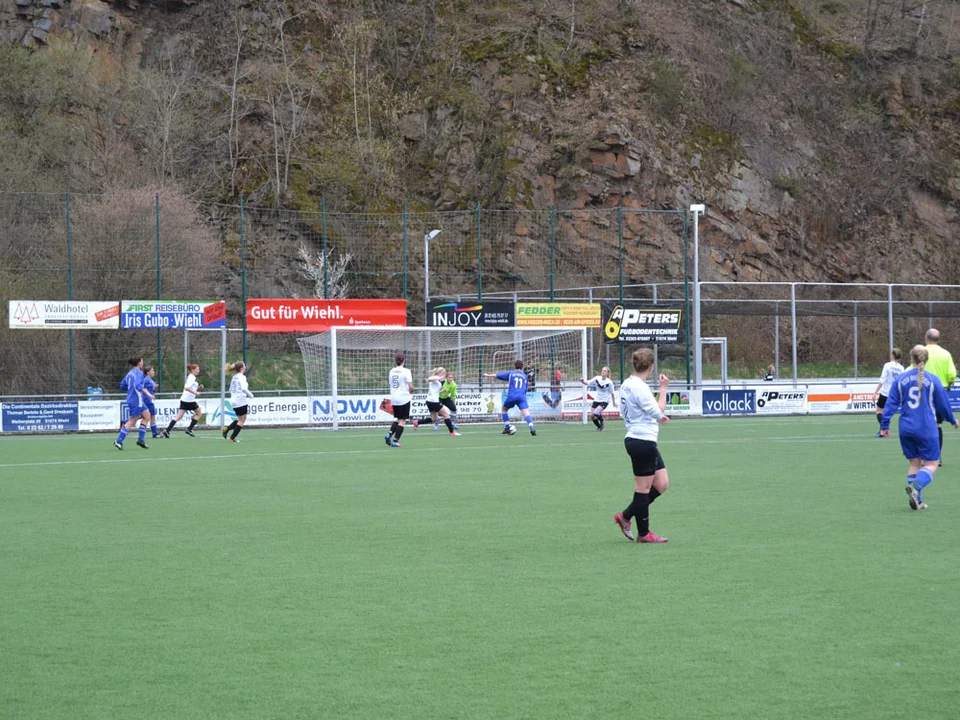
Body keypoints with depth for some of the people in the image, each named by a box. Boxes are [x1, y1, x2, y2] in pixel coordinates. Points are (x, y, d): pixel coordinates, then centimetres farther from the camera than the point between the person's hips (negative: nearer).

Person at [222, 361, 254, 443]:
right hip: (241, 401, -9)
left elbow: (231, 390, 20)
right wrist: (250, 395, -10)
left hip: (234, 401, 9)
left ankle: (226, 429, 9)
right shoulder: (242, 377, -12)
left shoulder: (234, 377, 14)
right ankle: (232, 438, -1)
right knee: (242, 420, 1)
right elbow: (244, 388, -25)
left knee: (240, 419, 20)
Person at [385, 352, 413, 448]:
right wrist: (410, 392, 3)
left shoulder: (391, 371, 5)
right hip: (404, 399, -5)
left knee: (397, 419, 19)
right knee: (402, 420, 3)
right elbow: (411, 387, -16)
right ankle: (395, 440, -4)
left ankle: (389, 434, -2)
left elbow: (389, 384, 12)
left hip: (393, 399, 5)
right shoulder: (406, 371, -11)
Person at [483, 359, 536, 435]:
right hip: (522, 397, 1)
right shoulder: (525, 376, 20)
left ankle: (507, 428, 20)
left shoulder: (510, 373, 13)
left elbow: (497, 375, 13)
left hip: (511, 396, -1)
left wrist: (488, 375, 26)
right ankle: (532, 428, -34)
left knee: (504, 409, 23)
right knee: (526, 413, -12)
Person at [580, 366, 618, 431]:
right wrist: (583, 381, -26)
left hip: (605, 401, -5)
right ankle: (599, 427, 26)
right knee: (591, 415, -1)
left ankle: (602, 422, 6)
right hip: (597, 399, 5)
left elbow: (612, 393, -5)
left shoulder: (609, 382, -16)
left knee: (596, 413, -26)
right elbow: (587, 383, -5)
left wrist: (614, 402, 4)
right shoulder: (597, 379, -7)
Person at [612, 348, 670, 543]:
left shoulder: (627, 384, 11)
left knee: (662, 484, 13)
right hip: (642, 442, -10)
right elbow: (658, 412, -15)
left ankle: (625, 516, 18)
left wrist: (656, 418, 25)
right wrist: (663, 388, -10)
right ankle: (643, 533, 11)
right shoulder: (639, 387, -19)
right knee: (643, 488, 1)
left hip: (635, 439, 10)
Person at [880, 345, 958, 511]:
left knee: (915, 463, 15)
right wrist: (952, 420, 21)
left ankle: (917, 501, 9)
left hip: (906, 429, 4)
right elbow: (943, 404, 4)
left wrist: (885, 424, 8)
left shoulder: (901, 379, 2)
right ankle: (916, 486, -25)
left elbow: (891, 403, 2)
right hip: (927, 429, -4)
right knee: (931, 464, 3)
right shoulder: (933, 380, -6)